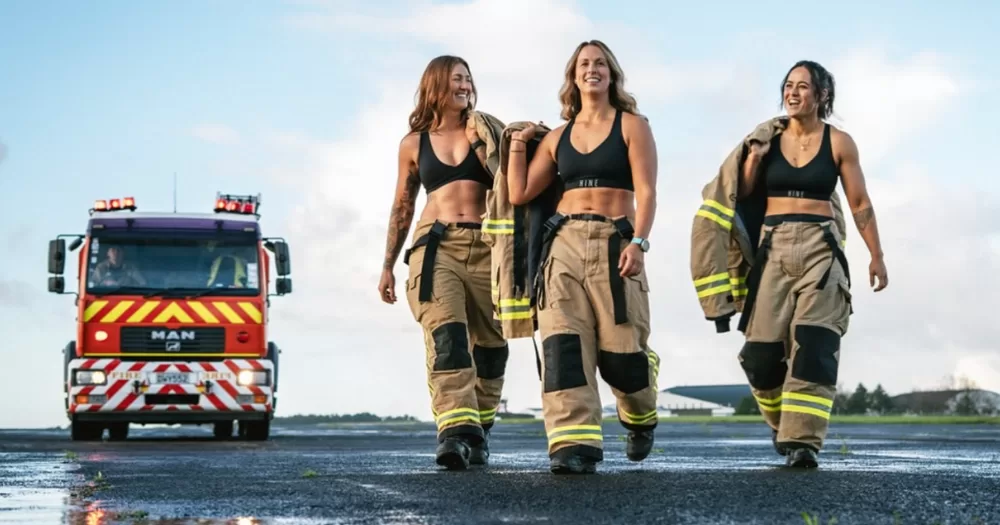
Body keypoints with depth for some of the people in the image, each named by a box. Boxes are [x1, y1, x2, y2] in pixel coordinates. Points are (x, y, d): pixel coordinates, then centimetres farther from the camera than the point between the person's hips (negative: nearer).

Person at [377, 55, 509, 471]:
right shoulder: (414, 143, 14)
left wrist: (480, 142, -7)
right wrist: (387, 265, 19)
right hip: (436, 245, -1)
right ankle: (454, 430, -33)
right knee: (445, 334, -20)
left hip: (487, 246, 1)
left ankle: (478, 430, 20)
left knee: (488, 343, 4)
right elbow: (402, 207, 20)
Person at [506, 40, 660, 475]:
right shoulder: (557, 137, 16)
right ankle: (575, 444, -19)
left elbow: (645, 190, -5)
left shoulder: (632, 126, 5)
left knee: (620, 351, -4)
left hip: (615, 242, -3)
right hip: (565, 242, 3)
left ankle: (641, 419, 29)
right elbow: (520, 193, 14)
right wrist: (517, 145, 12)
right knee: (563, 341, -14)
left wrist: (639, 242, -17)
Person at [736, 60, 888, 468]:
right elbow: (742, 195, 7)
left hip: (820, 247, -2)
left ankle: (803, 440, -14)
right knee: (761, 351, 0)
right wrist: (754, 158, -8)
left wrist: (876, 257, 4)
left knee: (813, 346, -12)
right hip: (773, 247, 2)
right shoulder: (767, 139, 6)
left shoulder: (838, 143, 2)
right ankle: (782, 422, 25)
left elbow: (860, 204, 5)